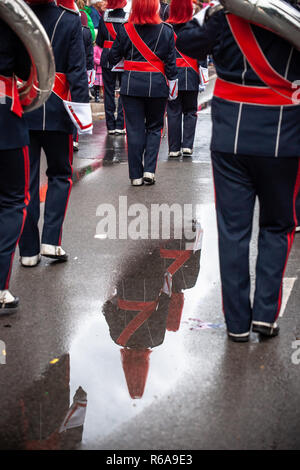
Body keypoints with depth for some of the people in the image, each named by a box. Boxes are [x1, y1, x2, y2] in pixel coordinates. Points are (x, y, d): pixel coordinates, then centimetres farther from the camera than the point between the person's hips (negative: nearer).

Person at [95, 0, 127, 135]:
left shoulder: (104, 18, -4)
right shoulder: (129, 18, -9)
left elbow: (99, 42, 1)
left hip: (107, 59, 2)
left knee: (109, 92, 8)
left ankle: (111, 126, 9)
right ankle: (120, 125, 3)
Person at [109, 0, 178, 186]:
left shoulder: (126, 30, -3)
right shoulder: (166, 30, -4)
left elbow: (113, 57, 3)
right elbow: (171, 61, -2)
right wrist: (172, 82, 7)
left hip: (131, 85, 0)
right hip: (157, 85, 0)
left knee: (135, 129, 6)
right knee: (154, 127, 14)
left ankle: (136, 175, 8)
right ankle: (149, 170, 2)